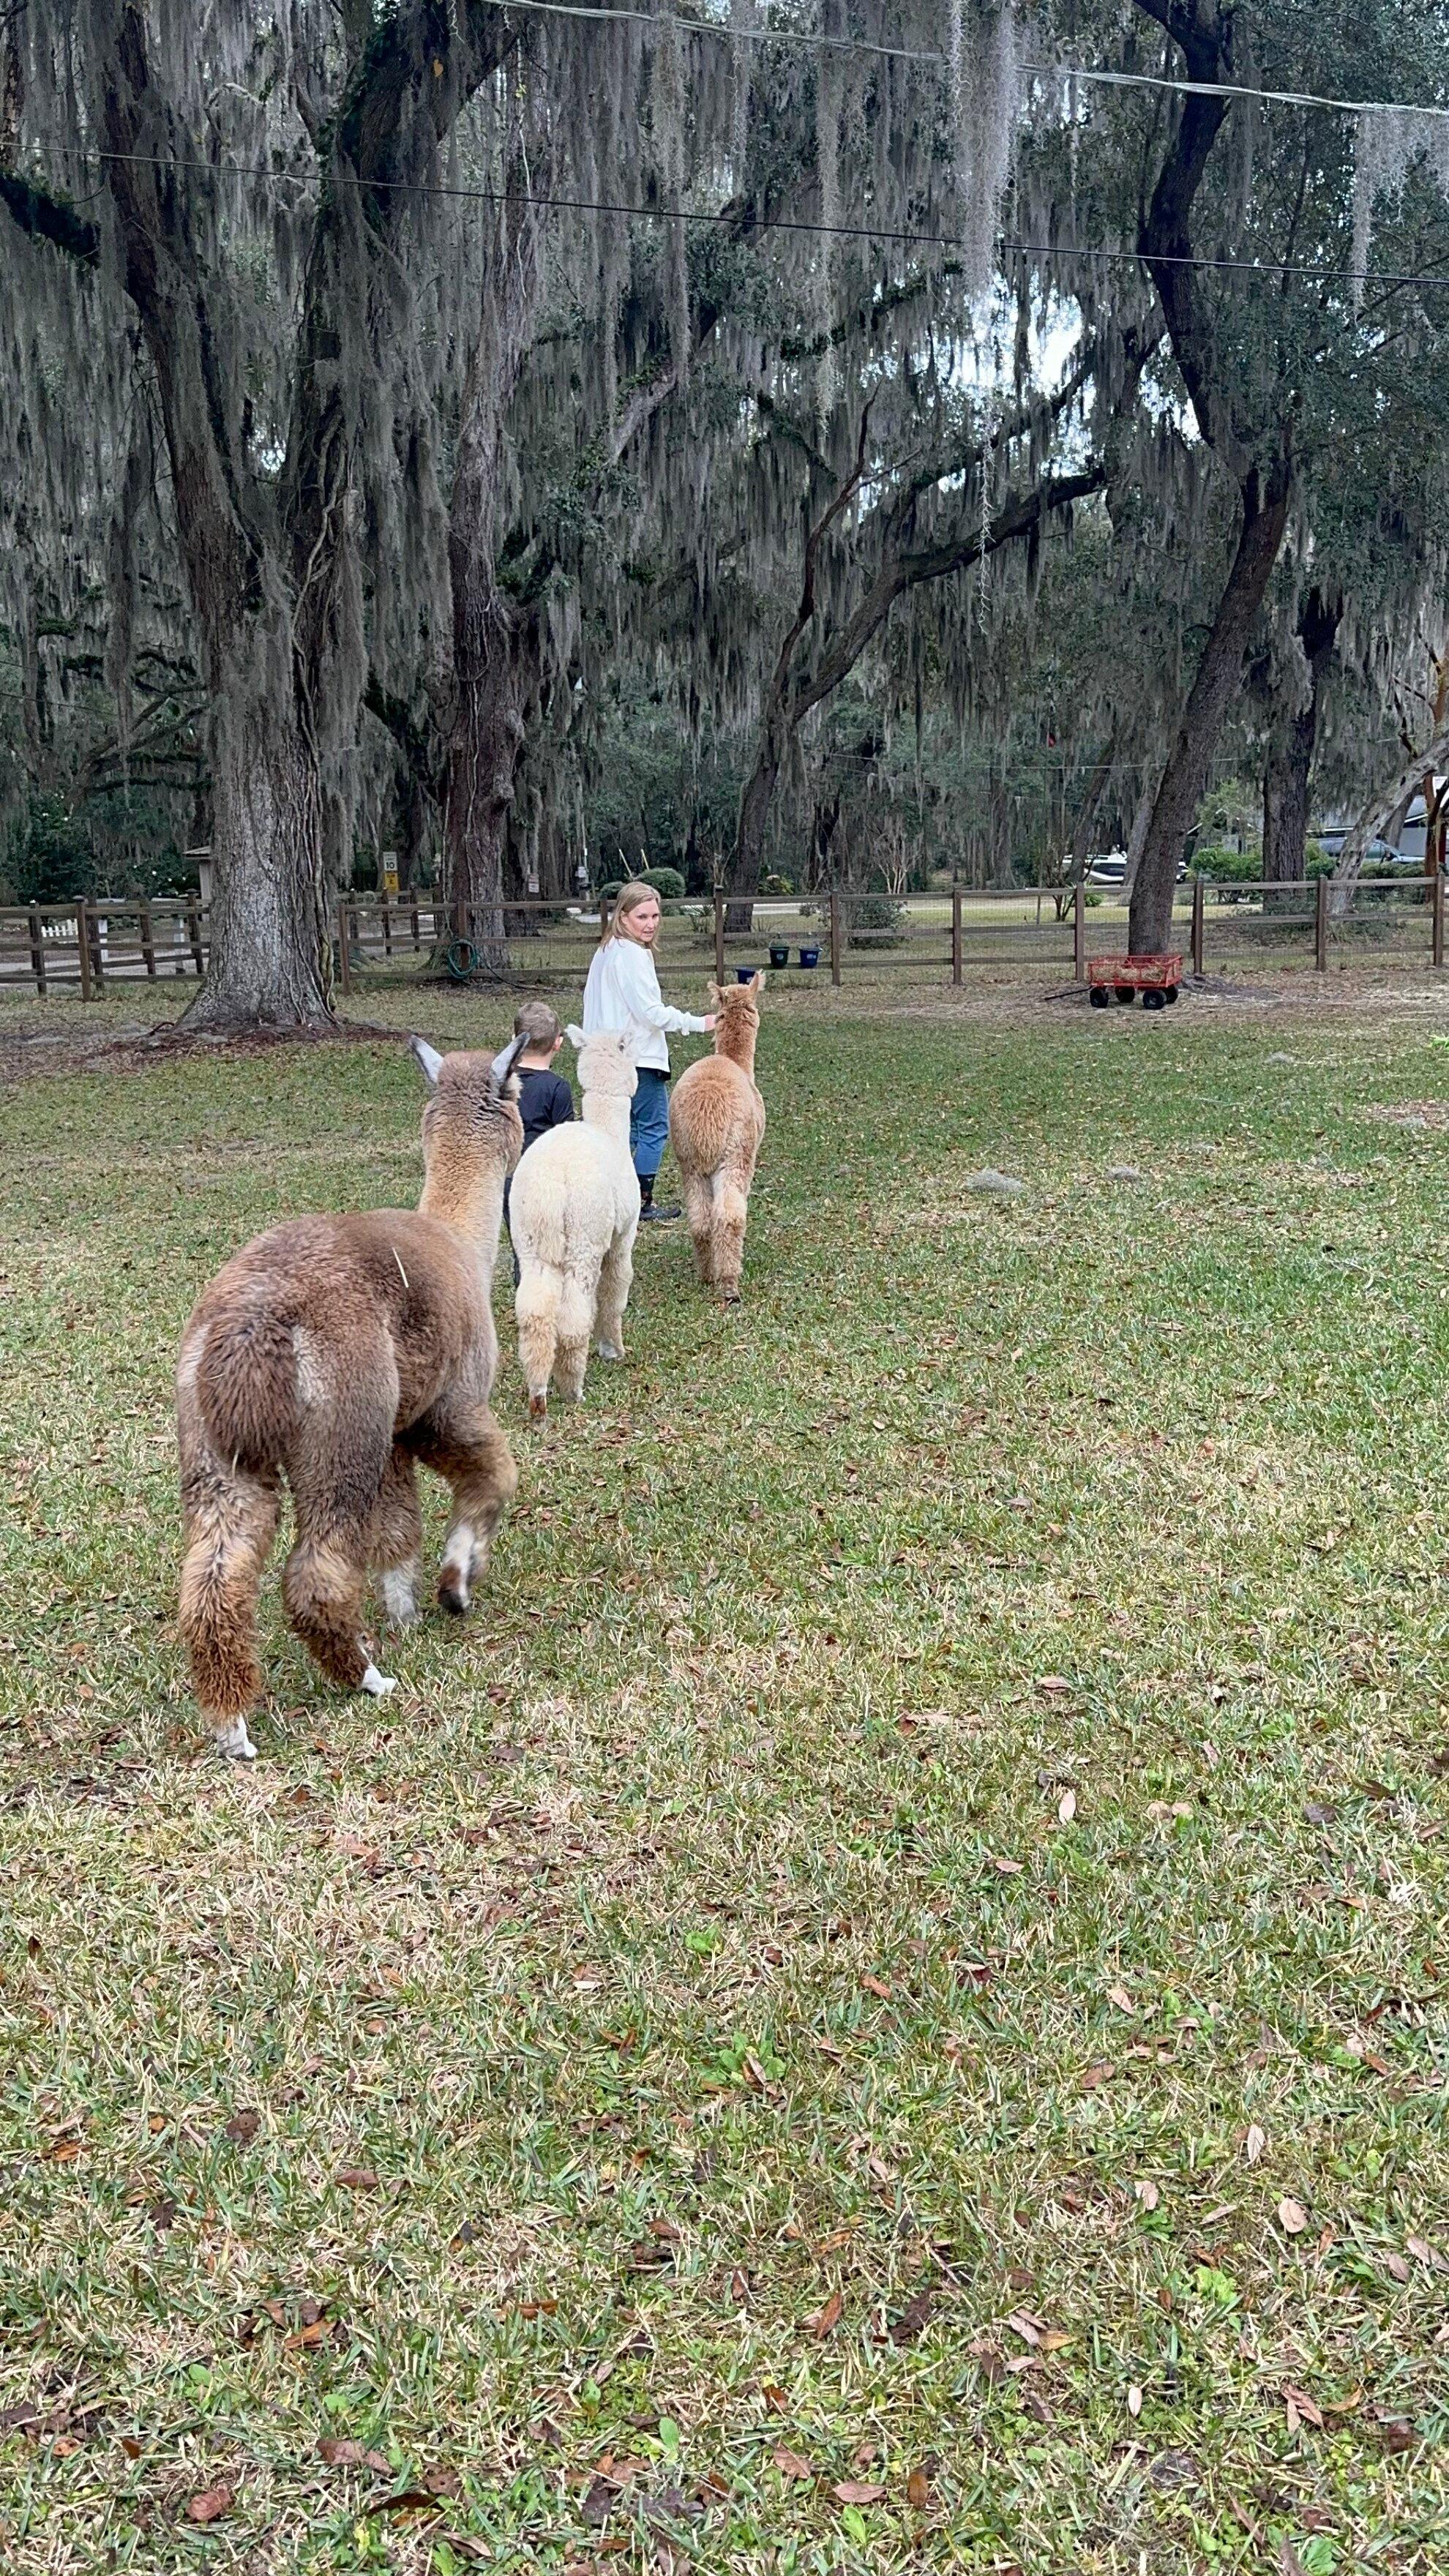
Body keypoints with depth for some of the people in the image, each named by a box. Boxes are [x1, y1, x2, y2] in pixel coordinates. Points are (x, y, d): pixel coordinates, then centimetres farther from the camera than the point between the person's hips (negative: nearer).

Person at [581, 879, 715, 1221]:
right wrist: (698, 1024, -12)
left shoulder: (606, 951, 13)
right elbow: (651, 1012, -20)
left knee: (627, 1128, 16)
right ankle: (642, 1205, 2)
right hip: (637, 1057, -10)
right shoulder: (632, 954, -17)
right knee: (654, 1129, -1)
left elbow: (593, 1000, 20)